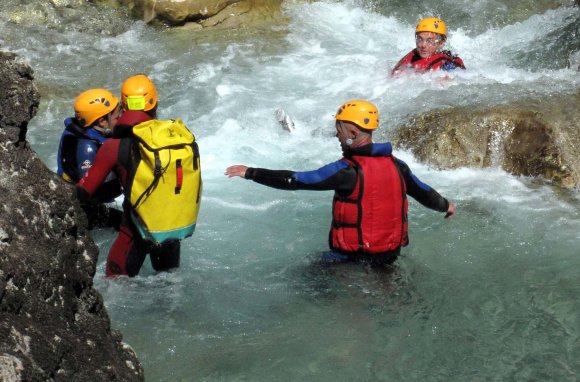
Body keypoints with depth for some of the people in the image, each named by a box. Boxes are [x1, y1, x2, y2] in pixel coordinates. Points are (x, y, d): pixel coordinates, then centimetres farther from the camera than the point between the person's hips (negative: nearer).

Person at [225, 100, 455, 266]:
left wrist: (250, 173, -14)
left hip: (354, 259, -7)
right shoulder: (397, 165, 1)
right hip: (391, 257, 7)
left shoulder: (347, 171, -19)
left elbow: (295, 181, -21)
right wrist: (446, 206, 38)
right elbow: (425, 193, 16)